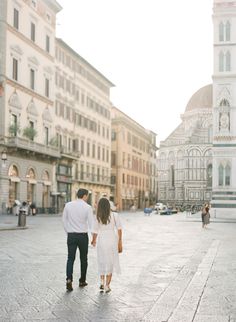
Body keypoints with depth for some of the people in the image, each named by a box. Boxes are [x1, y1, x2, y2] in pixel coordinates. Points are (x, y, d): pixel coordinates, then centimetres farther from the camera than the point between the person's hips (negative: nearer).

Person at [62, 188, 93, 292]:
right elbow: (91, 223, -10)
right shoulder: (87, 207, -9)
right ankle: (82, 281, 24)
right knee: (83, 258, 15)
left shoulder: (68, 205, 0)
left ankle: (69, 279, -15)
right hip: (83, 236, -2)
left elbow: (64, 220, 7)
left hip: (71, 235, 2)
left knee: (70, 258, 5)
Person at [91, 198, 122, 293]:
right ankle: (107, 286, 9)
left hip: (101, 241, 0)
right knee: (110, 263, 9)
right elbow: (119, 229, -4)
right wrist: (120, 241, 7)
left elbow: (95, 232, -3)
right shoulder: (115, 215, -7)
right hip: (112, 240, 0)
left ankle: (102, 283, 18)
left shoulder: (97, 218, -7)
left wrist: (93, 241, 16)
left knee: (102, 263, 18)